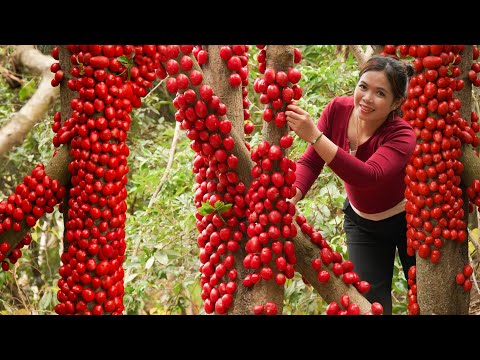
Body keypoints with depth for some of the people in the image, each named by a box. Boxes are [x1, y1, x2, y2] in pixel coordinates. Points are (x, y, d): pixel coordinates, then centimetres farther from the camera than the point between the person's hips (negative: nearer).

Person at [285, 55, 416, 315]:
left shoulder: (401, 135, -32)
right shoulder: (338, 109, -20)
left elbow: (368, 176, -49)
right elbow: (310, 162, -18)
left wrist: (314, 136, -56)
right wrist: (291, 198, -39)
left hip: (405, 219, -3)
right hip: (361, 222, 3)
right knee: (372, 302, 0)